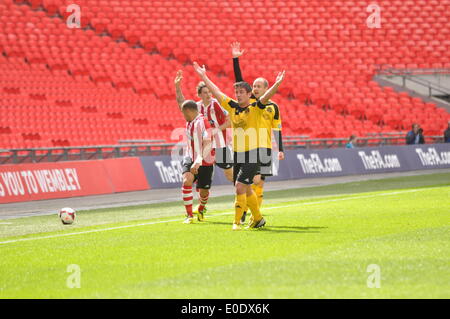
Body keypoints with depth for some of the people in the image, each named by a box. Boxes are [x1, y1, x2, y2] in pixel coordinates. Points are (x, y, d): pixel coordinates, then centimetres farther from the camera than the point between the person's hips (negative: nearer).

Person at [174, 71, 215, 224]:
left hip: (204, 161, -5)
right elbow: (181, 102, 16)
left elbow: (208, 144, -28)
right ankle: (189, 215, -18)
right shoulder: (190, 121, 4)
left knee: (204, 191, 5)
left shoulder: (202, 122, -19)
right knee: (187, 181, -21)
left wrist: (198, 162, -37)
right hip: (190, 159, 5)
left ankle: (201, 209, 39)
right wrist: (177, 86, 4)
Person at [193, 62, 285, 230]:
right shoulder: (232, 107, 9)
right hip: (237, 154, 6)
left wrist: (277, 84, -38)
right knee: (246, 189, 15)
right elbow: (216, 92, 15)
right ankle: (258, 218, 30)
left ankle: (237, 221, -10)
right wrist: (203, 76, 17)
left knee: (240, 186, -15)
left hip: (252, 155, -6)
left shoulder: (255, 108, -5)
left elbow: (266, 96, -21)